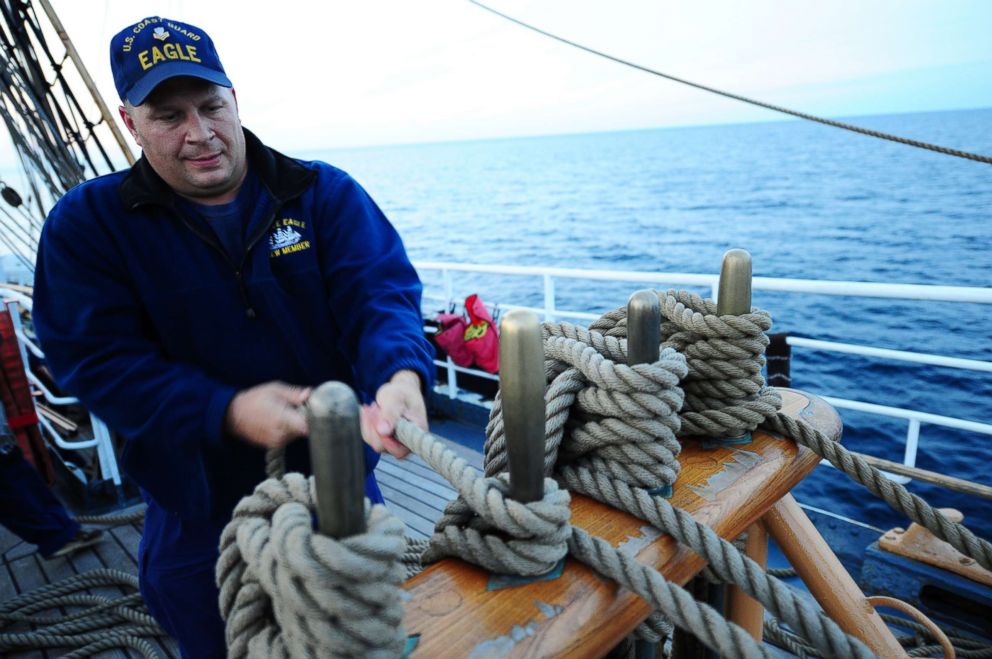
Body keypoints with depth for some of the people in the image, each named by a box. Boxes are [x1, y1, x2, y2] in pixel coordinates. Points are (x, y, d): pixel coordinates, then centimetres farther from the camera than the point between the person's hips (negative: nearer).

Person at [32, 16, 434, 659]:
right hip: (201, 518, 0)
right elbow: (98, 360, -14)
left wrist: (401, 374, -42)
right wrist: (226, 412, -30)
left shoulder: (324, 193, -8)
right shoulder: (87, 223, -7)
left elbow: (379, 292, -19)